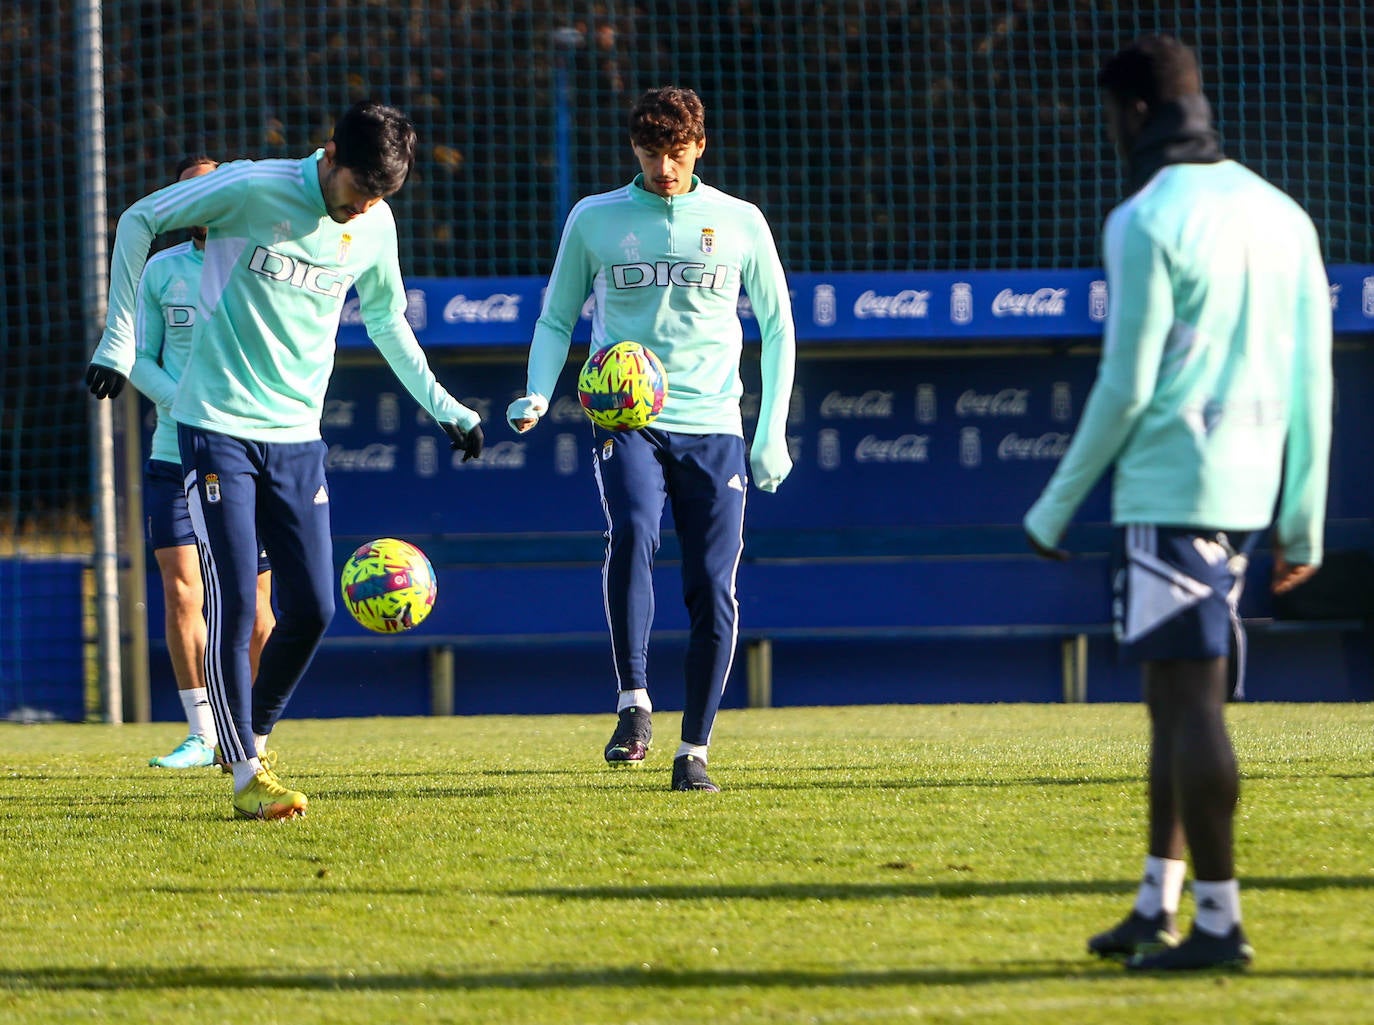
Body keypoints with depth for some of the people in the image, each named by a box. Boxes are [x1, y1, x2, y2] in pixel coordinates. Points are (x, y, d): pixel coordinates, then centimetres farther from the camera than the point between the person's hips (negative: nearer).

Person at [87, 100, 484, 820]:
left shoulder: (376, 226, 3)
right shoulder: (255, 190, -13)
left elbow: (386, 321, 22)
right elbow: (138, 220, -1)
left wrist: (443, 407, 19)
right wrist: (119, 341, -4)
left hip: (297, 438, 5)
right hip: (218, 429, -5)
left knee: (311, 608, 0)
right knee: (234, 604, -10)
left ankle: (253, 732, 22)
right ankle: (246, 774, -4)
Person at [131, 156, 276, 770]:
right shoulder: (161, 271, 7)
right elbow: (139, 359, 9)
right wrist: (183, 402, -9)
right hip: (175, 454, 2)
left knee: (251, 604, 0)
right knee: (180, 589, -9)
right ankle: (202, 734, -1)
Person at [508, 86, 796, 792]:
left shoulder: (740, 223, 7)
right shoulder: (595, 220, 7)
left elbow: (777, 328, 13)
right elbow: (556, 320, 13)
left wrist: (773, 433, 5)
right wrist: (538, 396, -5)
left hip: (714, 428, 1)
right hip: (627, 423, -1)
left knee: (712, 588, -4)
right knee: (630, 535, -28)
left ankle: (693, 752, 4)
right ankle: (634, 707, -22)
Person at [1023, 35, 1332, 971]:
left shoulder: (1148, 223, -10)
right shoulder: (1280, 216, 13)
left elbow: (1125, 388, -12)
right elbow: (1313, 383, 13)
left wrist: (1055, 509, -3)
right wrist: (1304, 523, 17)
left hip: (1169, 489, -8)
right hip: (1247, 495, 8)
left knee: (1190, 697, -6)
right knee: (1174, 695, 16)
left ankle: (1218, 921, -7)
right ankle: (1159, 906, 19)